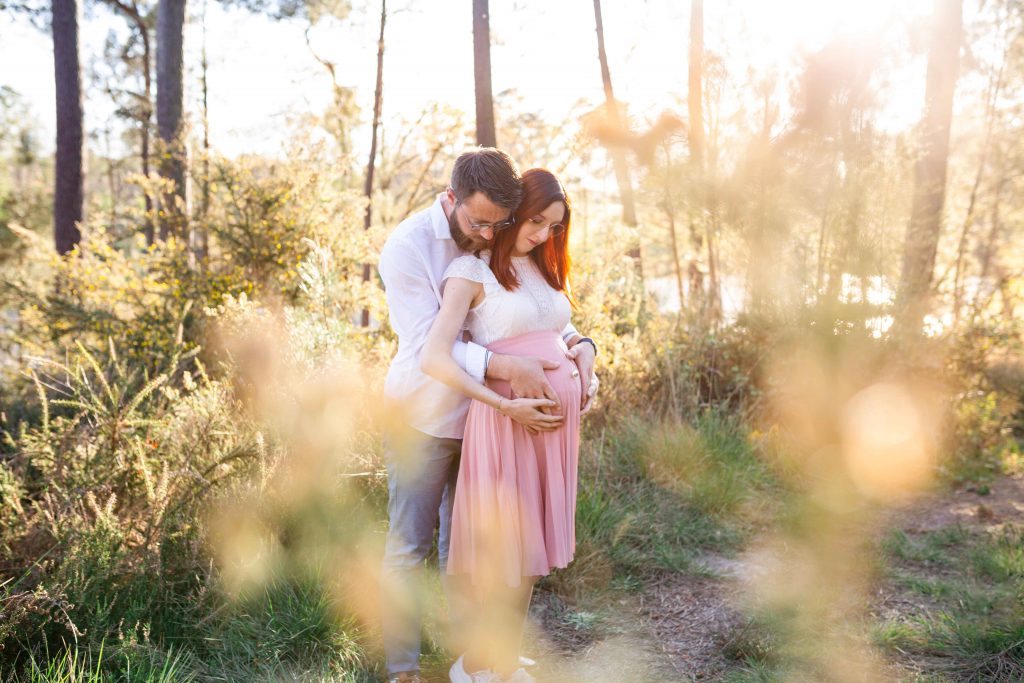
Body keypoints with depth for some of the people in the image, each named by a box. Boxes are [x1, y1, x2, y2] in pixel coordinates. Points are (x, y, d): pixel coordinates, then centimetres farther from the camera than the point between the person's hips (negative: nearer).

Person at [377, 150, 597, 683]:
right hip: (424, 419, -5)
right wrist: (506, 367, -34)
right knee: (408, 548, 2)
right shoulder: (406, 247, -17)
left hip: (481, 416, 5)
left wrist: (579, 343, -13)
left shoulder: (499, 243, -1)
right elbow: (426, 346, -24)